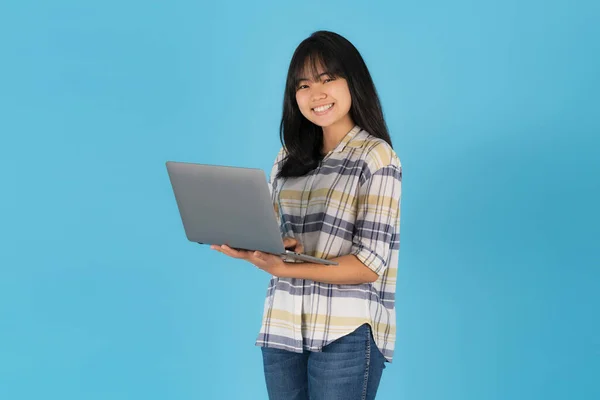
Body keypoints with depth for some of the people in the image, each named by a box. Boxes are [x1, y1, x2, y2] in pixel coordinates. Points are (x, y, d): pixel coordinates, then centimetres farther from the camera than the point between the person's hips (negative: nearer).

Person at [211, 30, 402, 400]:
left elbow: (370, 264, -11)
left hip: (347, 332, -5)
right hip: (283, 328, 5)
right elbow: (268, 237, 12)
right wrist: (244, 248, -11)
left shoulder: (377, 156, -4)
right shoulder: (288, 158, 12)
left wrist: (286, 269, -20)